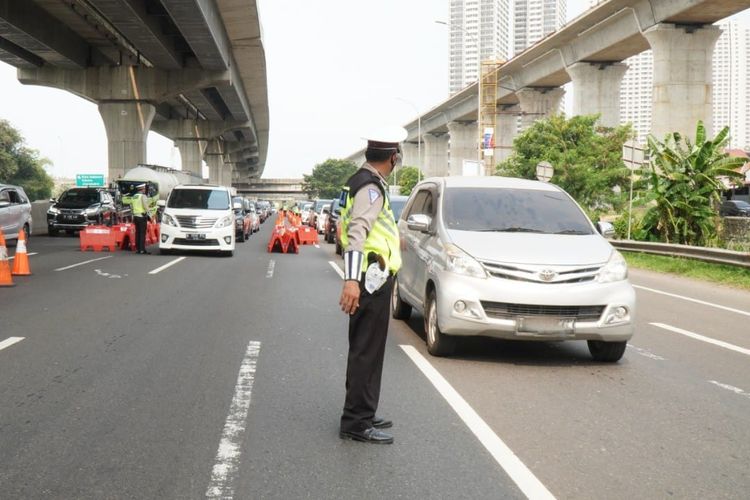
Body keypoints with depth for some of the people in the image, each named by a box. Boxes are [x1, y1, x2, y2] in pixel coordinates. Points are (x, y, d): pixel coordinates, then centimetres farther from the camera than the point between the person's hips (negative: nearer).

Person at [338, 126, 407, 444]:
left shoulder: (361, 182, 15)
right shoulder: (371, 187, -16)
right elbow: (358, 231, -29)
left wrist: (392, 241, 50)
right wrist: (352, 279, -38)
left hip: (370, 279, 10)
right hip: (372, 280, -10)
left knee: (364, 351, 17)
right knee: (366, 353, -5)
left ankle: (361, 415, 28)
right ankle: (357, 423, 0)